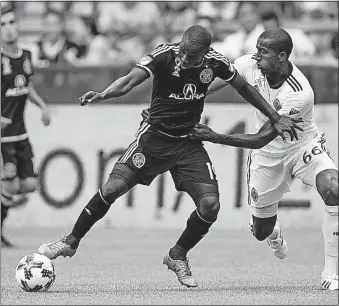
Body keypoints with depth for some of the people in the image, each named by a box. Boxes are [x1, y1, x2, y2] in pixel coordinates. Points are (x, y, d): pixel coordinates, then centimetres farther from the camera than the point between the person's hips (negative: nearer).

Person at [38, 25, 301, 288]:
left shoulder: (214, 62, -9)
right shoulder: (164, 56, -19)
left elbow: (243, 87, 9)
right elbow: (130, 81, -32)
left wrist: (276, 118, 9)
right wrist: (102, 95, -51)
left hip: (189, 144, 3)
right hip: (154, 136, -3)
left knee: (210, 204, -12)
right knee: (113, 188, -17)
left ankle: (178, 257, 13)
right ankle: (71, 242, 4)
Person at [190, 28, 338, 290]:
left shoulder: (300, 94, -34)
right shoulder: (250, 66, -20)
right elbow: (211, 84, -7)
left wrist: (215, 138, -34)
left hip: (303, 146, -4)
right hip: (267, 156, 4)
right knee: (261, 232, 9)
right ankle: (274, 233, 52)